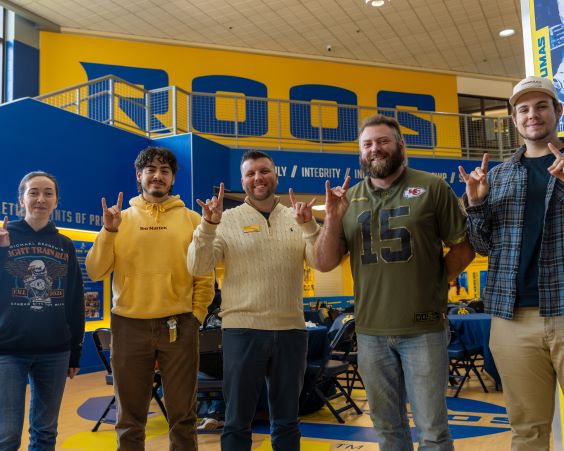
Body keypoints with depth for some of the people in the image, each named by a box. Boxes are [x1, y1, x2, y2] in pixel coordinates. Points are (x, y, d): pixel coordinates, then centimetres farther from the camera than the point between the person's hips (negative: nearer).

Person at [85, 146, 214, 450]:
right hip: (129, 326, 1)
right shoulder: (121, 218, 7)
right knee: (130, 418, 13)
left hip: (179, 326, -1)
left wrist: (197, 315, -3)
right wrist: (109, 231, -11)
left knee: (182, 415, 9)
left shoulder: (191, 219, 6)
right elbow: (95, 272, 0)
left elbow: (204, 275, 5)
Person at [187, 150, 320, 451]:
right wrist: (208, 225, -19)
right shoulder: (228, 220, 1)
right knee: (237, 422, 9)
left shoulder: (297, 219, 7)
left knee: (287, 421, 16)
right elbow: (198, 267, -6)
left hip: (291, 329, 2)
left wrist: (308, 225, -18)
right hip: (242, 328, -2)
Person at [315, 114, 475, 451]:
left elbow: (464, 246, 2)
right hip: (370, 331, 4)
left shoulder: (431, 188, -2)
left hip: (423, 328, -3)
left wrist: (436, 284, -5)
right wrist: (332, 218, -9)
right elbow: (325, 263, 4)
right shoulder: (349, 199, 7)